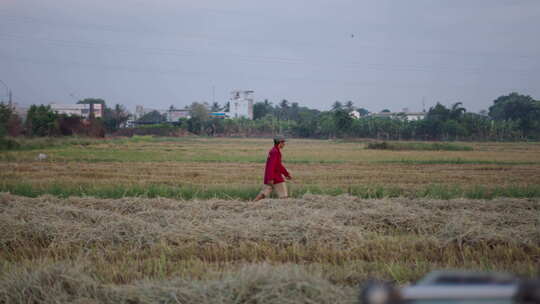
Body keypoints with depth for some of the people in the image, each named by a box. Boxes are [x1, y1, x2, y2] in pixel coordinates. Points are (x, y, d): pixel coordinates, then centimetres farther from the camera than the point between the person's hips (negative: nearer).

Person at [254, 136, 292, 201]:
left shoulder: (273, 151, 17)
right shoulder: (275, 152, -16)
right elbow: (271, 166, -24)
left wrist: (287, 174, 28)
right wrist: (271, 178, -29)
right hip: (275, 178, -10)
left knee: (263, 194, 8)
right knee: (284, 195, -3)